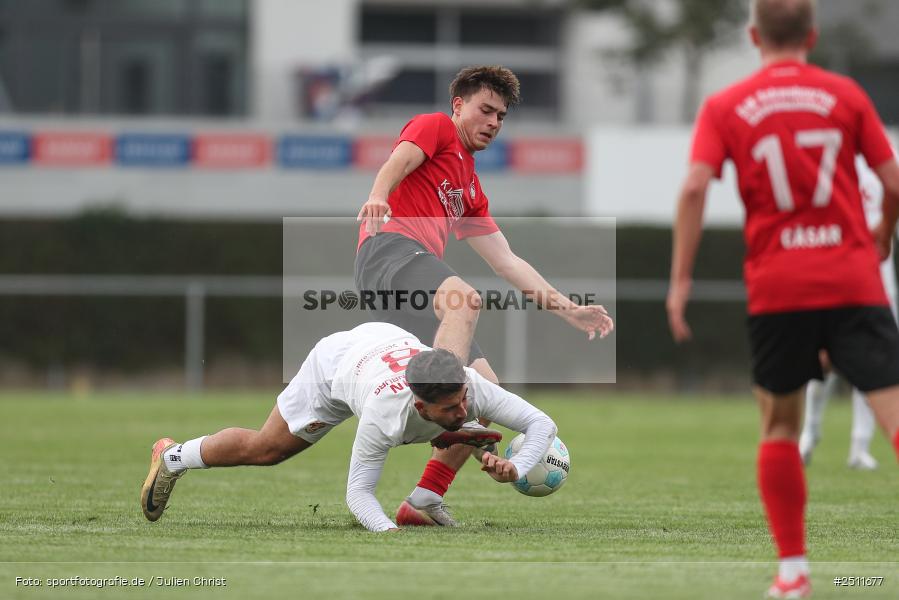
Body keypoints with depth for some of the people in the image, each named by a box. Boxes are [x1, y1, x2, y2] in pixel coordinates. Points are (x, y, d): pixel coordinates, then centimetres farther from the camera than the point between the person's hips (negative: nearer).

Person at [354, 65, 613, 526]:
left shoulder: (471, 190, 35)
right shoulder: (436, 128, 13)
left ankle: (425, 498, -1)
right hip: (390, 247, -9)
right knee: (464, 299, -38)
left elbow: (506, 262, 34)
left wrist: (569, 310, 28)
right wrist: (378, 196, -33)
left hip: (420, 285, 9)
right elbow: (399, 162, -9)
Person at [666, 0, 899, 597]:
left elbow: (695, 188, -8)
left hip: (776, 287, 1)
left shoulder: (725, 108, 5)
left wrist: (681, 278, -3)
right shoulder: (846, 95, 5)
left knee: (780, 426, 15)